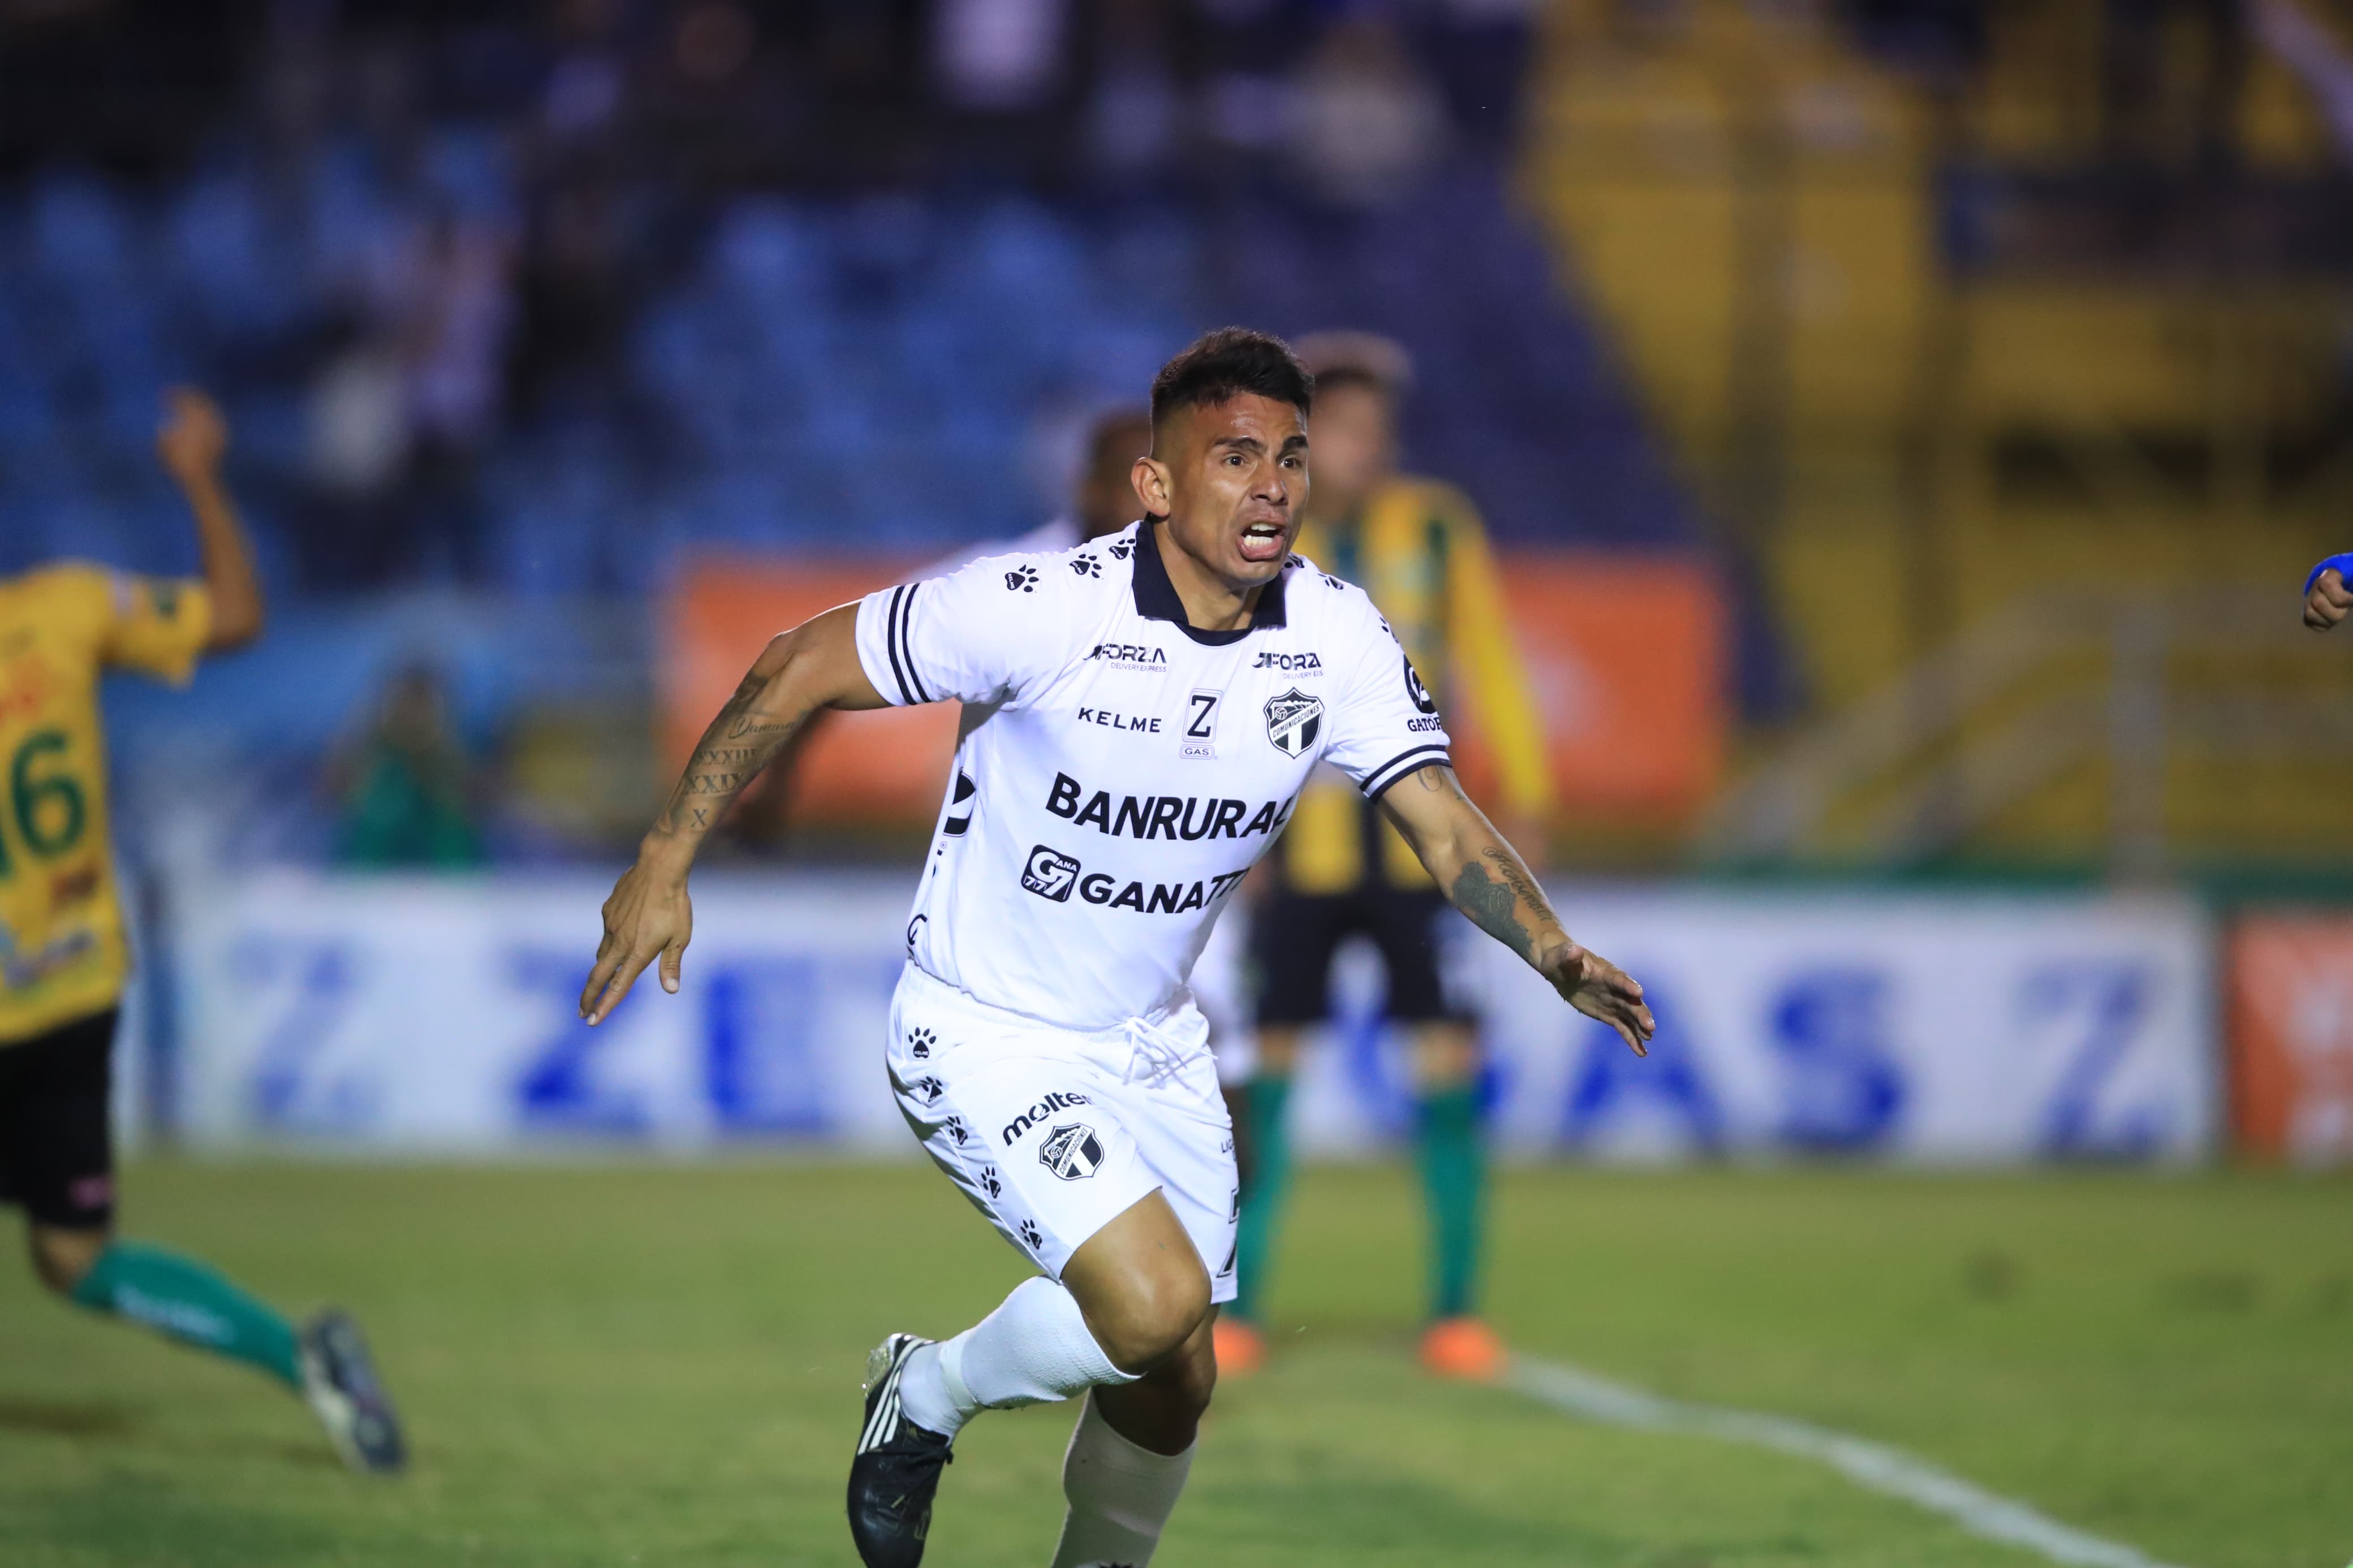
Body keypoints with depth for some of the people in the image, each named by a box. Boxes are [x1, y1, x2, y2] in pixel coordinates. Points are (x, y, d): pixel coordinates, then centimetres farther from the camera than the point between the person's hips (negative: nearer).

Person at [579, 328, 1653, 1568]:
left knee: (1171, 1384, 9)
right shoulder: (1043, 607, -25)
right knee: (1156, 1302, -23)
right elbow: (802, 666, -15)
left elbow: (1444, 823, -9)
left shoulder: (1336, 636, -9)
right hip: (981, 1034, -6)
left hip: (1148, 1045, 6)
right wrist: (667, 860, -15)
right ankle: (930, 1395, 6)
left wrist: (1554, 953, -28)